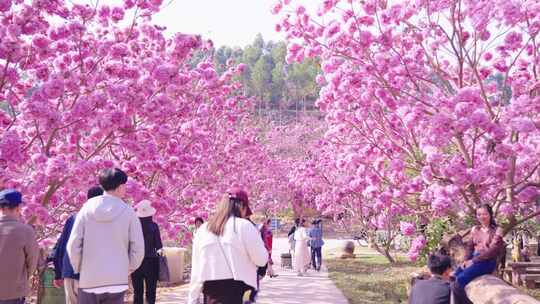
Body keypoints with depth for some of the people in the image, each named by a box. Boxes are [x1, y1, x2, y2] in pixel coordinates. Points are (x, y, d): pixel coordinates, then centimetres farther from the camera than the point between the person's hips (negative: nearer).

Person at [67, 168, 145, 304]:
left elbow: (73, 245, -2)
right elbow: (138, 247, -5)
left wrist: (79, 269, 13)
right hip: (116, 280, -1)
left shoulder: (87, 208, -1)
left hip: (89, 279, 1)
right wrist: (128, 269, 12)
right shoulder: (128, 211, -4)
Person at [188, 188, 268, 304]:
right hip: (238, 290, -5)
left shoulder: (203, 230, 10)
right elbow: (261, 259, -3)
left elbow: (196, 269, 11)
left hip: (211, 290, 5)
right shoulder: (244, 226, -5)